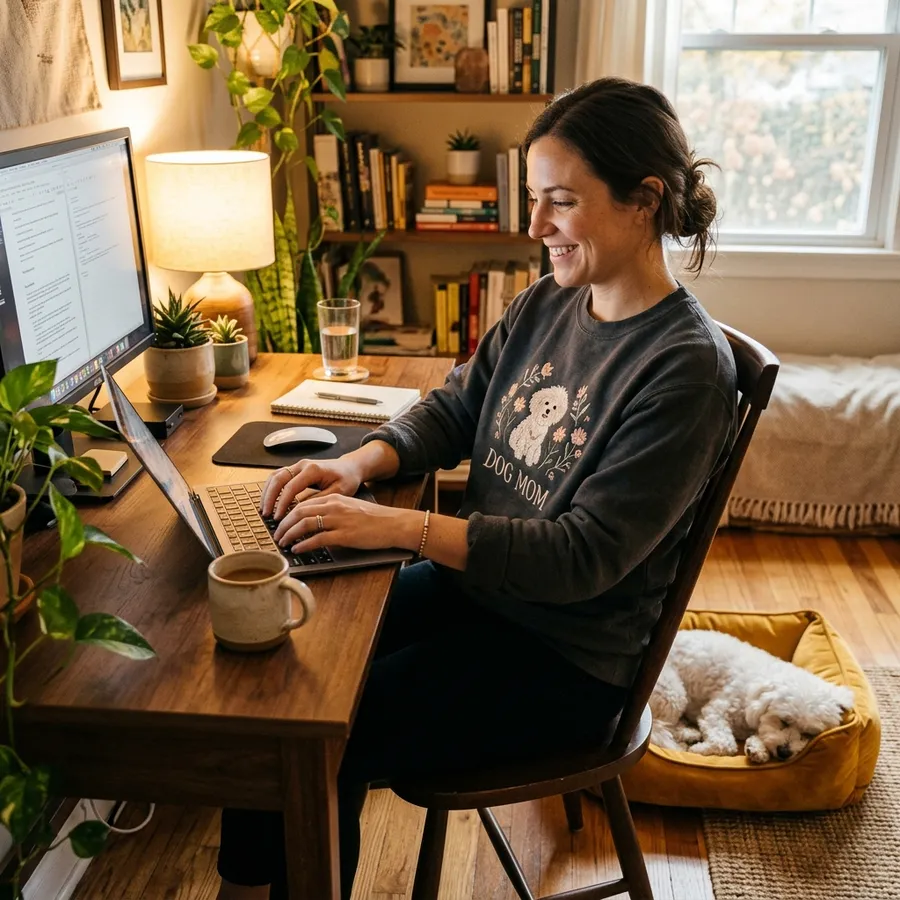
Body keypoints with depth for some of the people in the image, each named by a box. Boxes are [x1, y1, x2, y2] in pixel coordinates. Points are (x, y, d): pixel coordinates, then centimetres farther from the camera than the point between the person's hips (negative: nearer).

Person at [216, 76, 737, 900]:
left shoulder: (686, 367, -22)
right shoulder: (547, 303, 2)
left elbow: (587, 555, -25)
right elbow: (455, 408, 9)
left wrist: (401, 527, -30)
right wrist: (361, 463, -12)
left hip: (565, 659, -7)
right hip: (471, 586, 7)